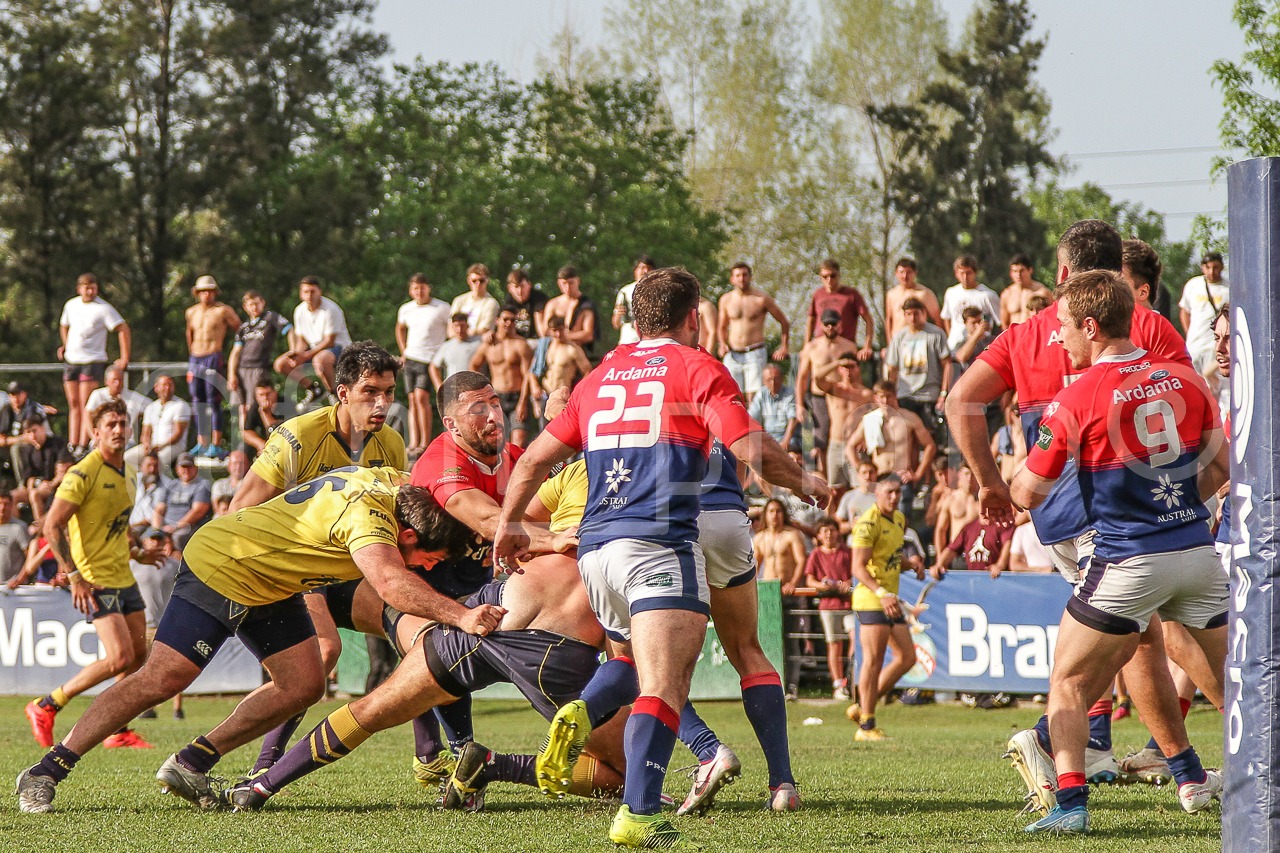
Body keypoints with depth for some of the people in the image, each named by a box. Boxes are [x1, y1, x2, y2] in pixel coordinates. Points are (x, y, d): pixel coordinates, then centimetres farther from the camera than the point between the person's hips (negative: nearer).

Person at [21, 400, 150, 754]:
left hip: (124, 579, 9)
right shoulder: (84, 473, -15)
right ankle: (45, 707, -3)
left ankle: (118, 730, 19)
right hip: (96, 581, -9)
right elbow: (52, 525, -19)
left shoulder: (128, 475, 11)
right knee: (120, 658, -15)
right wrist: (75, 576, -22)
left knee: (139, 655, 7)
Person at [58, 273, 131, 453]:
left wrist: (125, 358, -16)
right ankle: (72, 446, 6)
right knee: (73, 404, 6)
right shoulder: (71, 305, 11)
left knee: (86, 406, -12)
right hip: (71, 361, 6)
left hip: (92, 362, -6)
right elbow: (64, 326, 30)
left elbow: (123, 329, -10)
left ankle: (83, 447, -15)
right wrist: (65, 345, 14)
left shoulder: (103, 308, -8)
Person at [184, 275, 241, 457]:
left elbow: (240, 332, 1)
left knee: (214, 403, -10)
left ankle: (216, 445, -11)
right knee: (198, 404, 6)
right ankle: (201, 444, 12)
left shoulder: (223, 310, -3)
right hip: (195, 360, 6)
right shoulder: (191, 312, 14)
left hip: (214, 359, -6)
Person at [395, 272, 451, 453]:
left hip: (431, 359, -5)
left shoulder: (442, 308, -5)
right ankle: (413, 443, 0)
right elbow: (400, 329, 29)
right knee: (412, 401, 1)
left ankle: (425, 443, -15)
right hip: (410, 359, 5)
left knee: (421, 397, -18)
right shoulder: (406, 309, 10)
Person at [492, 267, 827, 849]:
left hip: (595, 546, 6)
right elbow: (752, 451, -6)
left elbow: (534, 459, 23)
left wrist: (508, 527, 36)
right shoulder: (697, 369, 4)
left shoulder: (599, 377, 20)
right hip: (660, 543, -6)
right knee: (663, 688, -16)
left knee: (635, 662, 27)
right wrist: (808, 485, 12)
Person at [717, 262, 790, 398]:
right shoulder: (726, 300, 9)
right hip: (732, 355, 4)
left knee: (753, 396, -13)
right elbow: (721, 327, 23)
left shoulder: (761, 298, -2)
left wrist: (783, 347, 1)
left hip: (755, 353, -4)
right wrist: (723, 344, 5)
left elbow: (784, 322, 7)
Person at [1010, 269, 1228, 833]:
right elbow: (1221, 466, 11)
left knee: (1068, 682, 6)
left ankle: (1070, 804, -6)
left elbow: (1028, 494, -5)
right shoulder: (1183, 379, 3)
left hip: (1128, 563, -4)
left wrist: (1005, 484, 18)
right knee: (1232, 677, 18)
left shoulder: (1075, 400, -11)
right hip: (1197, 550, 4)